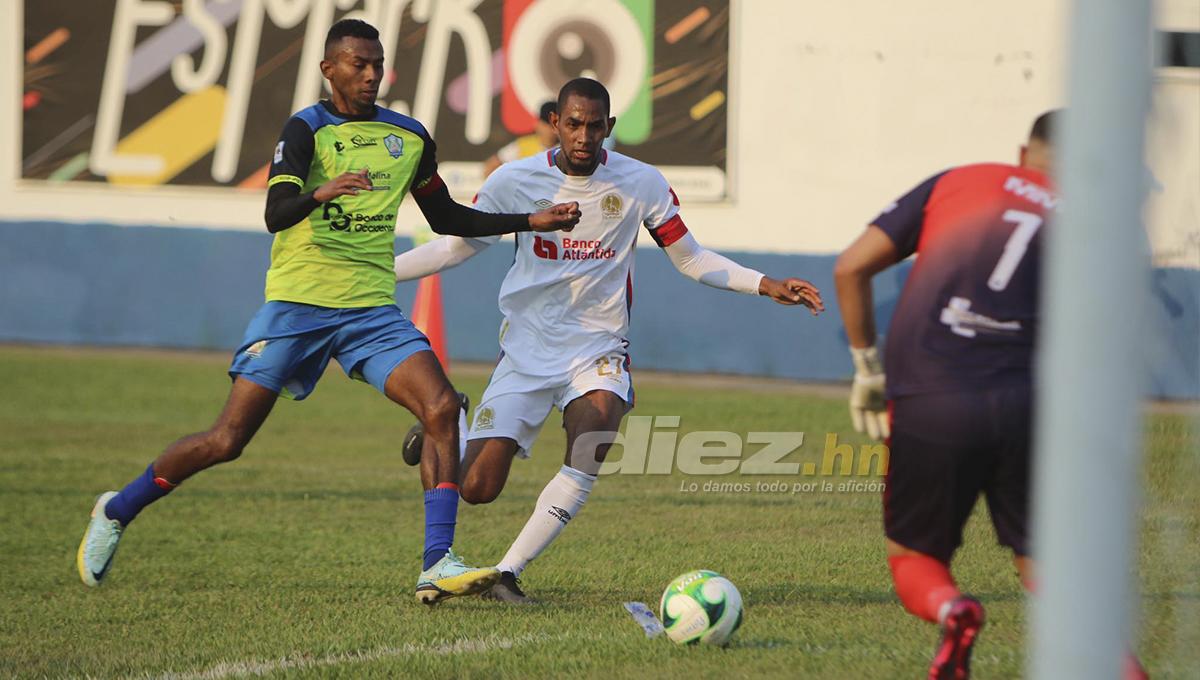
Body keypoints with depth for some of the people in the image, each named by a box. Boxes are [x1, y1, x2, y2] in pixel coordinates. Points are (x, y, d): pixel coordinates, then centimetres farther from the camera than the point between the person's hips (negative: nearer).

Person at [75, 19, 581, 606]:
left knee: (442, 408, -19)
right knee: (227, 440, -4)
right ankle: (116, 512, 19)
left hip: (372, 309, 4)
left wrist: (530, 222, 19)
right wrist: (322, 192, -43)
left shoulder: (410, 137, 11)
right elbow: (276, 214, -22)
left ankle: (437, 566, -19)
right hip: (297, 304, -4)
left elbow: (445, 217, 25)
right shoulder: (307, 130, -7)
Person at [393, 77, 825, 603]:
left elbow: (690, 259, 6)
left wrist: (767, 286, -5)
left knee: (586, 466, -28)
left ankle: (507, 574, -15)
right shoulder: (514, 181, -5)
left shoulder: (641, 184, -4)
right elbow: (457, 247, 7)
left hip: (598, 348, 0)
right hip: (527, 348, 0)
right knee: (477, 488, -6)